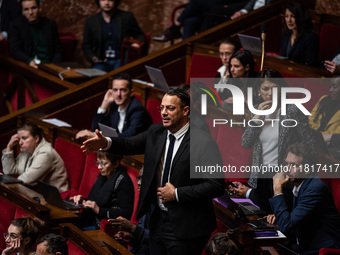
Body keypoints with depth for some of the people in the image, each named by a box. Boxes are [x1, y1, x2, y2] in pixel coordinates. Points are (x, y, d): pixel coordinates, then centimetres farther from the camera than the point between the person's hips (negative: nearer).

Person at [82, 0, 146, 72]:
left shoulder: (127, 17, 4)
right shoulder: (91, 21, 8)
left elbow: (140, 35, 16)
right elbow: (86, 46, 15)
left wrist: (138, 44, -7)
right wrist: (93, 58, -4)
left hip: (121, 60, -1)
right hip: (101, 62, 1)